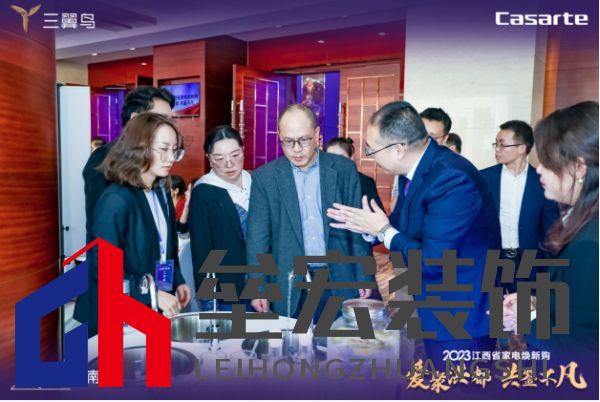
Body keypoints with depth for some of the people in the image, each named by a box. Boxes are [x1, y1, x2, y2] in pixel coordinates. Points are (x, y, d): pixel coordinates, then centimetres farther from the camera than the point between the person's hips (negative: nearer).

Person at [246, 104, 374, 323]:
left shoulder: (344, 169, 0)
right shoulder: (264, 177, -1)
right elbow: (258, 237, -1)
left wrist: (364, 277, 2)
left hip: (340, 283, 1)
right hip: (291, 287, 0)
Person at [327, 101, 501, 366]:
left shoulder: (452, 179, -29)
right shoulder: (415, 167, -1)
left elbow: (433, 262, -28)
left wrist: (383, 230, -17)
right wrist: (370, 226, -4)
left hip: (462, 317, -9)